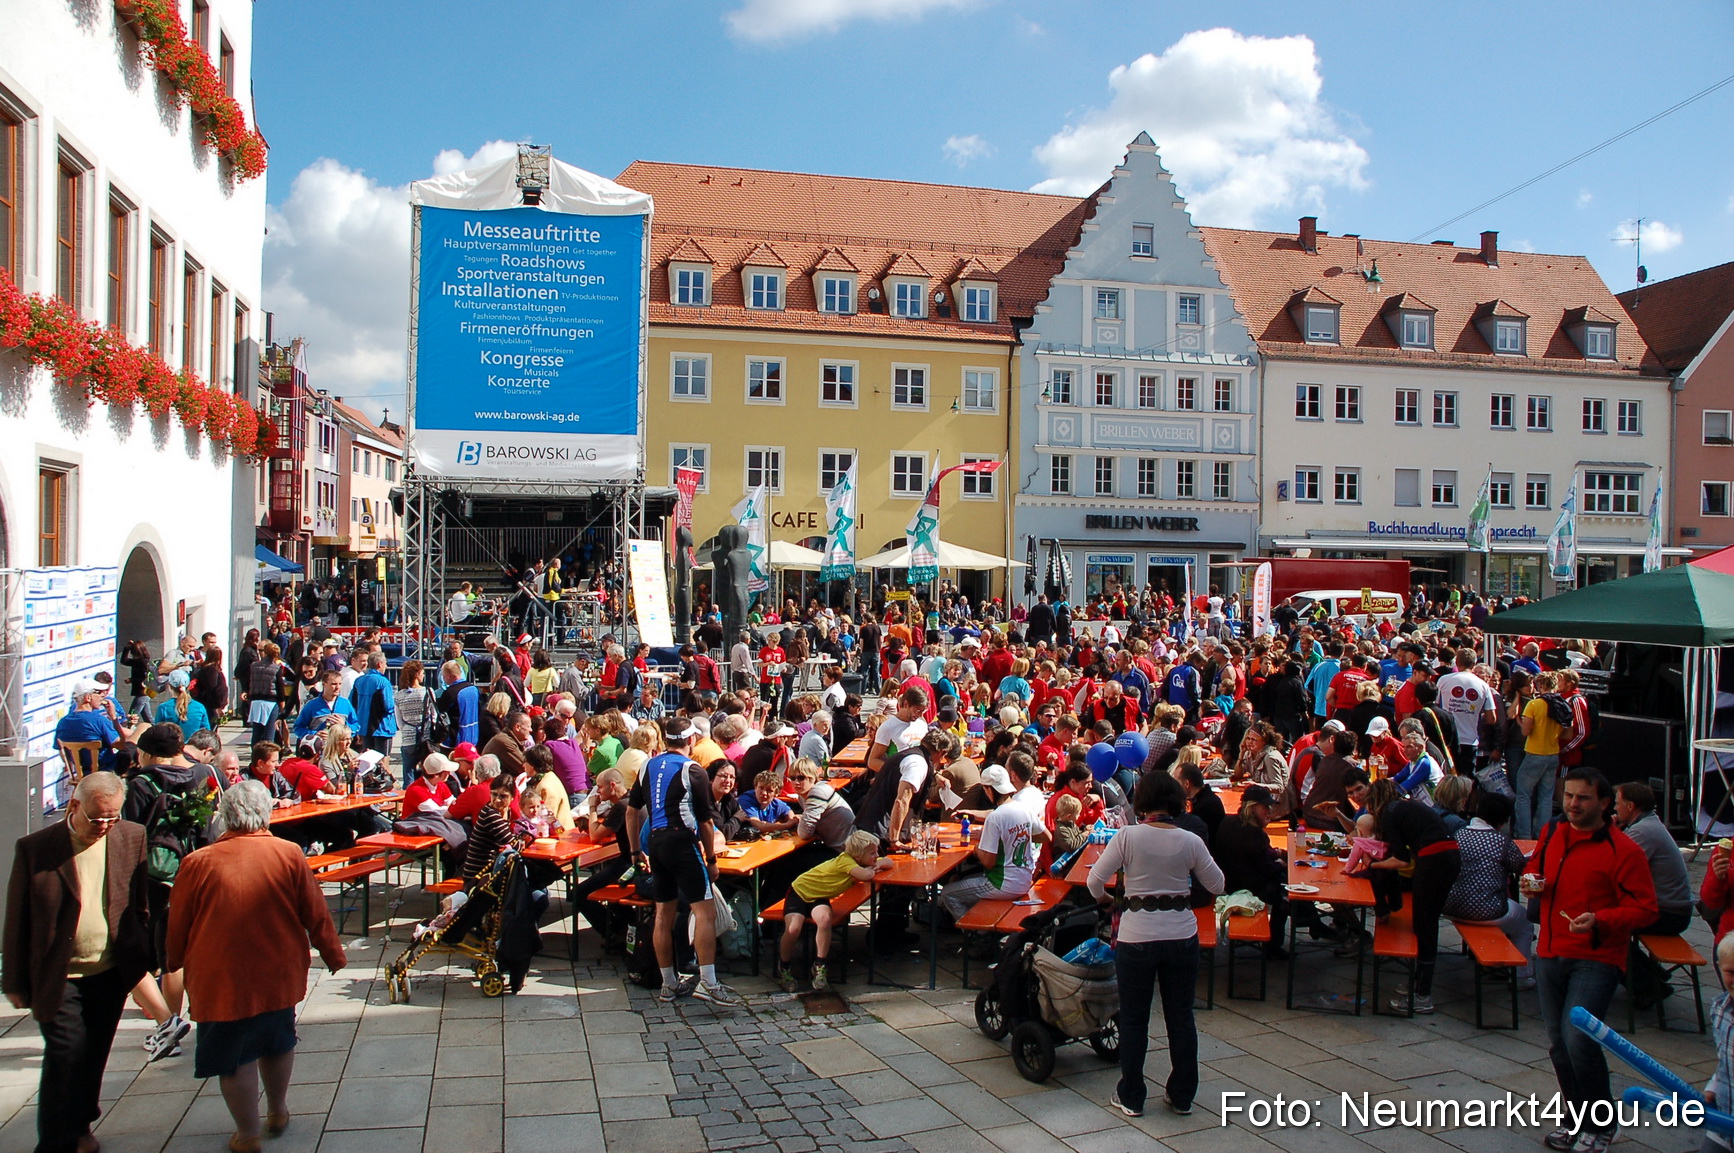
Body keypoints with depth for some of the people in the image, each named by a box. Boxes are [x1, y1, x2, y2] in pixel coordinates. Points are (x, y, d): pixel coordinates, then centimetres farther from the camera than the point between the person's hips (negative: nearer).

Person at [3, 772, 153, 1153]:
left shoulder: (133, 839, -4)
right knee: (66, 1055, -5)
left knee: (94, 1056, 16)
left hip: (112, 974, 3)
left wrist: (143, 956, 5)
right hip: (59, 977, -3)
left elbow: (143, 903, 6)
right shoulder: (34, 848, -11)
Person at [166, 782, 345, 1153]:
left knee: (234, 1056, 12)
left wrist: (175, 963, 18)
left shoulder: (198, 863, -12)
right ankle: (278, 1112, 39)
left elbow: (177, 927, 0)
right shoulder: (289, 855, -10)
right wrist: (334, 955, 11)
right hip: (279, 973, 2)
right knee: (278, 1041, 23)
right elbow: (316, 914, -3)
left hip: (221, 979, -2)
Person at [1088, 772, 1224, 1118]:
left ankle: (1131, 1097, 20)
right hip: (1182, 936, 2)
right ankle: (1181, 1096, 26)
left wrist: (1103, 898, 13)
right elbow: (1216, 885, 6)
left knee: (1134, 1019, 11)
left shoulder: (1128, 836, -11)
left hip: (1137, 937, -2)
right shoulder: (1191, 841, -5)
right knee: (1181, 1017, 16)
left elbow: (1096, 879, -8)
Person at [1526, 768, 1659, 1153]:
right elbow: (1534, 867, 26)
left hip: (1595, 958, -6)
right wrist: (1530, 882, 3)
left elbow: (1645, 909, -10)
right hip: (1550, 952, 6)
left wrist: (1599, 920, -24)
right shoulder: (1551, 833, 8)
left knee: (1578, 1038, -16)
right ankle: (1576, 1119, 30)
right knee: (1559, 1043, 12)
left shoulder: (1623, 849, -10)